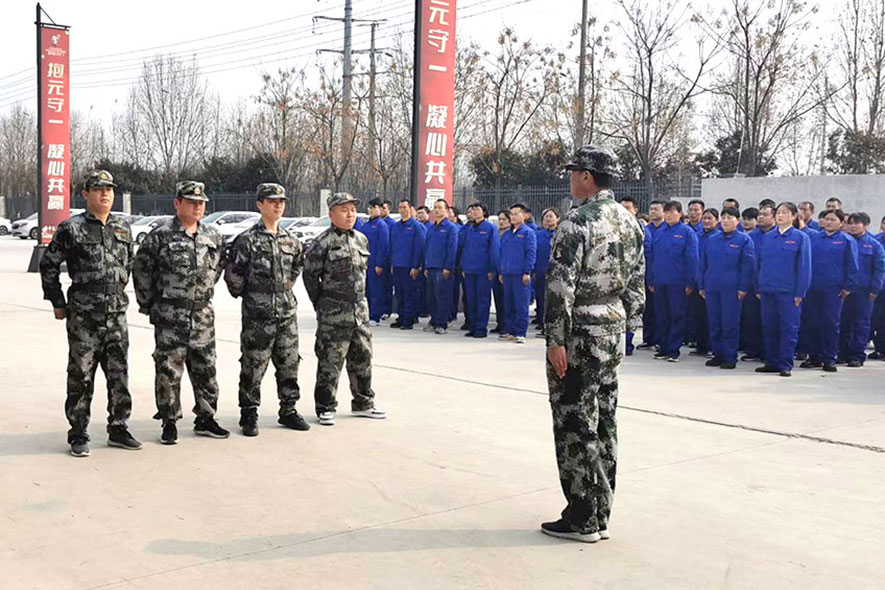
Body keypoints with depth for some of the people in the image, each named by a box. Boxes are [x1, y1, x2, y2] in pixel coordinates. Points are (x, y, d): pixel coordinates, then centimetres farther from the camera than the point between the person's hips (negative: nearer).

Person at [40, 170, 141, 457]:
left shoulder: (123, 227, 9)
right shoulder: (71, 228, -5)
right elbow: (48, 265, 1)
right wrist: (58, 302, 2)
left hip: (117, 314, 4)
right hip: (83, 317, -4)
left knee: (119, 374, 9)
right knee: (81, 377, 2)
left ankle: (118, 429, 20)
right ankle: (78, 435, 11)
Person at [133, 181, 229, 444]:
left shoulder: (212, 235, 8)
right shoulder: (160, 235, -8)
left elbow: (218, 267, 22)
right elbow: (142, 271, -3)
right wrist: (148, 305, 1)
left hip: (203, 314, 5)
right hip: (170, 315, -4)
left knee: (205, 367, 10)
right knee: (168, 369, 0)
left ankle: (205, 418, 23)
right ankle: (170, 422, 12)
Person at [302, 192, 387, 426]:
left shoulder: (361, 240, 11)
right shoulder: (323, 243, -10)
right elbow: (310, 275, -6)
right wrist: (322, 304, -2)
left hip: (360, 309, 7)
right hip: (334, 314, -7)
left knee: (362, 357, 13)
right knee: (330, 361, -2)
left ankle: (363, 403, 26)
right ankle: (325, 407, 9)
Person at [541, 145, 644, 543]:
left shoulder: (577, 222, -15)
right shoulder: (630, 223, 11)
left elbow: (561, 286, -21)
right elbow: (637, 285, 15)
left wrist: (556, 340, -18)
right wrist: (623, 325, 20)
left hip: (579, 335, -8)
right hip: (612, 335, 8)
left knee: (575, 427, -1)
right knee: (603, 424, 13)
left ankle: (582, 521, 5)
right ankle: (601, 516, 21)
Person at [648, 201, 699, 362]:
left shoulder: (687, 232, -3)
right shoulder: (659, 233, 11)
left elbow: (692, 258, -6)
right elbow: (652, 258, 14)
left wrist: (690, 282, -11)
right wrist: (651, 280, 10)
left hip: (678, 282, -5)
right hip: (660, 282, 5)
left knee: (677, 316, 0)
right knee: (661, 316, 9)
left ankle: (674, 350, 6)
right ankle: (664, 348, 18)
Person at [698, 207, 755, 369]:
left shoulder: (744, 240, 0)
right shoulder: (711, 240, 13)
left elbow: (748, 265, -4)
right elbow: (703, 264, 16)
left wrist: (743, 288, -9)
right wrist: (701, 286, 11)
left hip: (731, 288, -5)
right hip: (711, 287, 5)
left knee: (730, 323, -3)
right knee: (714, 323, 7)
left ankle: (730, 357, 3)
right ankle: (718, 354, 17)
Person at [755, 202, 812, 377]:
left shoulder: (800, 238, -1)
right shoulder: (766, 237, 10)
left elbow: (804, 266, -3)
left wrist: (800, 292, -8)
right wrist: (758, 288, 8)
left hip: (789, 291, -4)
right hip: (767, 289, 4)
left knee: (789, 328, -1)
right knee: (769, 327, 8)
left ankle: (785, 365, 4)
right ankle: (771, 362, 17)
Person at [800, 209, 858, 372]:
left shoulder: (847, 241, 0)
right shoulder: (813, 238, 9)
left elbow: (852, 267, 0)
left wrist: (848, 287, -5)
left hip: (833, 290, -3)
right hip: (813, 288, 3)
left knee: (831, 324, 0)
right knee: (813, 323, 6)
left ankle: (829, 359, 7)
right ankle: (814, 357, 16)